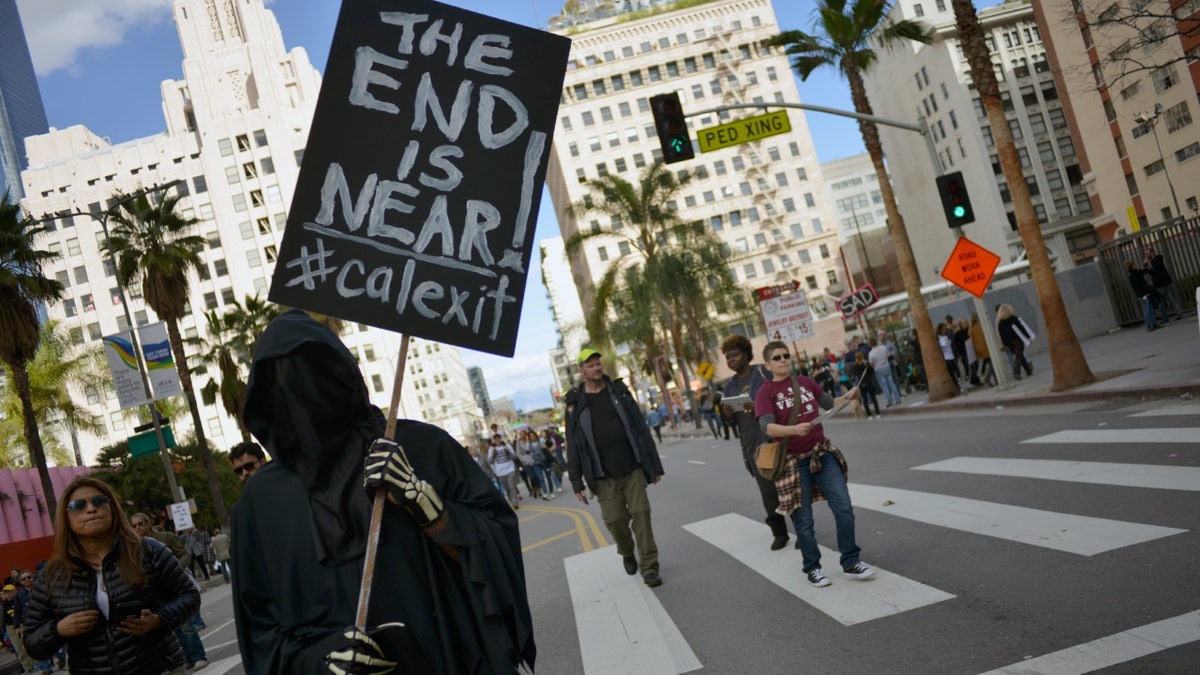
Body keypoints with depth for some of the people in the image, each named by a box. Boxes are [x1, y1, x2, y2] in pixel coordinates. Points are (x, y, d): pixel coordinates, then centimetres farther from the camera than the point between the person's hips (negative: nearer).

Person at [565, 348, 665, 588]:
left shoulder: (619, 390, 6)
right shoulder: (575, 403, 1)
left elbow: (641, 428, 6)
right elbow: (573, 445, 2)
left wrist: (654, 465, 3)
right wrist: (576, 481, -2)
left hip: (633, 469, 1)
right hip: (604, 477, -1)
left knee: (641, 515, -4)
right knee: (615, 520, 0)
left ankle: (649, 567, 5)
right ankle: (627, 554, 30)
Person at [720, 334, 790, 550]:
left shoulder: (763, 372, -2)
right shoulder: (730, 386, 12)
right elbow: (734, 421, 18)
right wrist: (729, 414, -5)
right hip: (752, 445, 4)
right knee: (767, 490, 1)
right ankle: (779, 532, 14)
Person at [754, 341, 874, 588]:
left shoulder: (805, 382, 7)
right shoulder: (765, 392, -8)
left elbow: (829, 404, 21)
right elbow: (768, 427, -22)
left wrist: (847, 397, 2)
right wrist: (794, 429, -39)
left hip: (823, 454, 4)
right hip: (794, 462, -4)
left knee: (844, 508, 1)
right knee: (804, 520, 5)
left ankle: (851, 563, 16)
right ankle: (812, 569, 23)